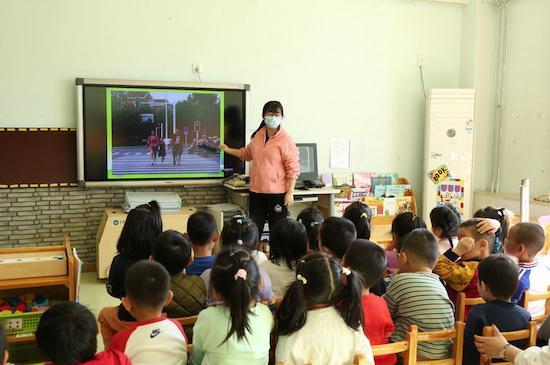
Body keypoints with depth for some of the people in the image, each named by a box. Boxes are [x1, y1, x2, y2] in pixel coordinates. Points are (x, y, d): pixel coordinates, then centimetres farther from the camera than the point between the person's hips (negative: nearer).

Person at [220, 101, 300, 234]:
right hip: (256, 192, 6)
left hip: (277, 193, -6)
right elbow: (247, 153, 29)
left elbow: (293, 168, -12)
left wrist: (290, 193, -15)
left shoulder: (286, 140, -11)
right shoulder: (258, 135, 9)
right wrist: (228, 150, 25)